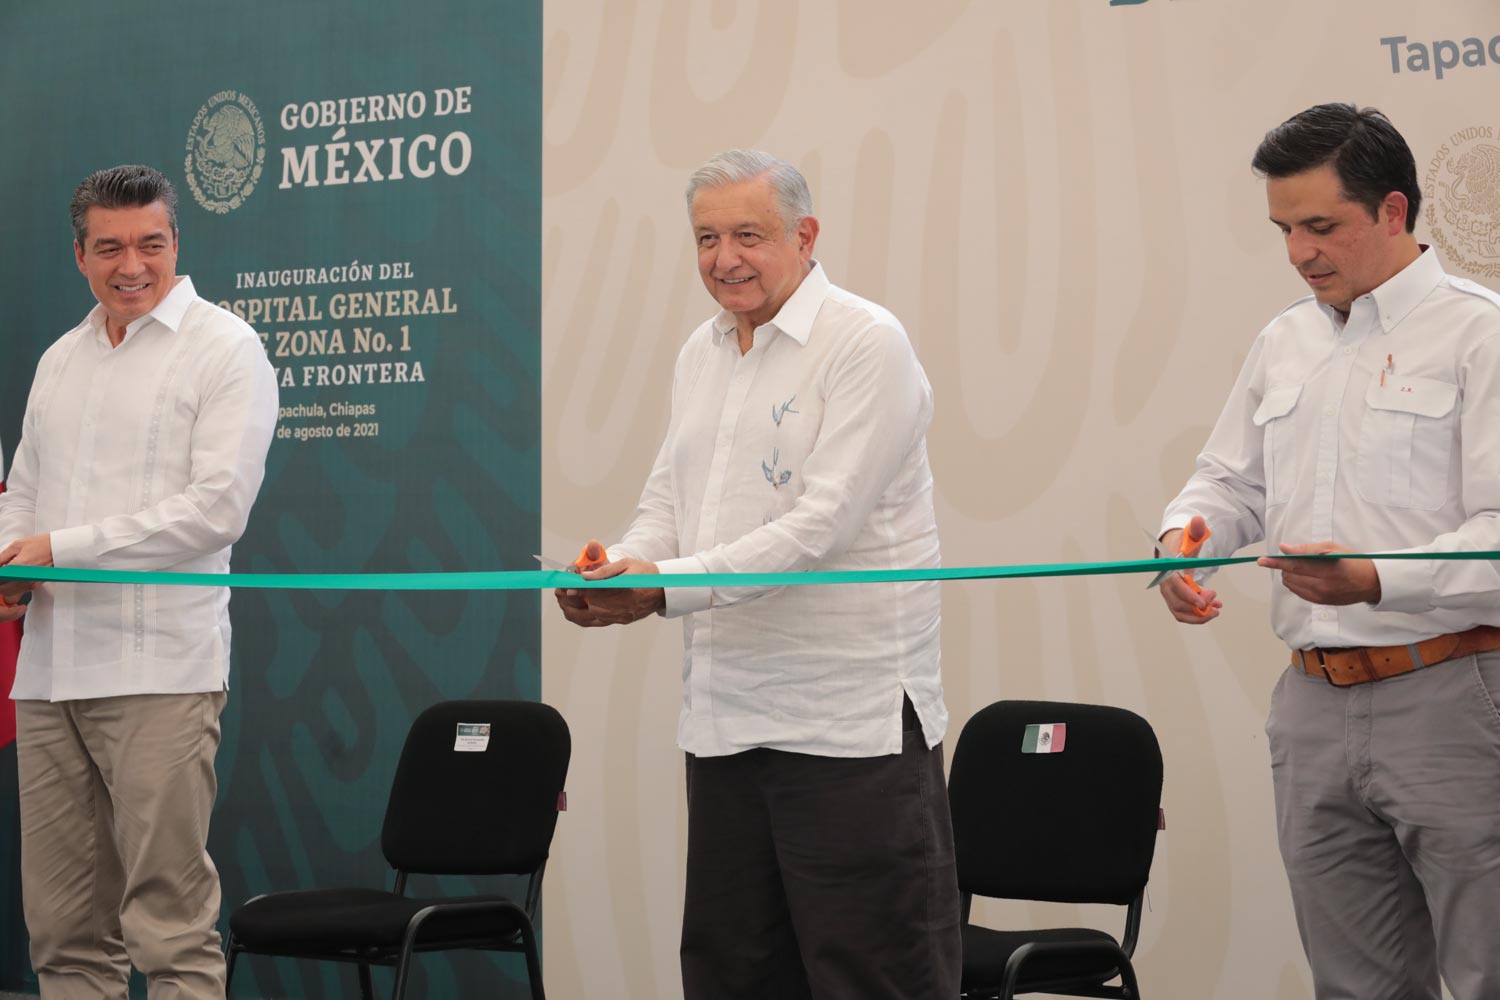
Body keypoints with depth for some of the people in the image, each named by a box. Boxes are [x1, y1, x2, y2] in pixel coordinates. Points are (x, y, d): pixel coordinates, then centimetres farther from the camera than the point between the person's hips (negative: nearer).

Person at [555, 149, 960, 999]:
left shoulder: (865, 344, -11)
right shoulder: (702, 353, 15)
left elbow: (822, 525, -19)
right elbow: (668, 502, 17)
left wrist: (669, 587, -24)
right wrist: (616, 570, -6)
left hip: (849, 724, -8)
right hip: (724, 716, 8)